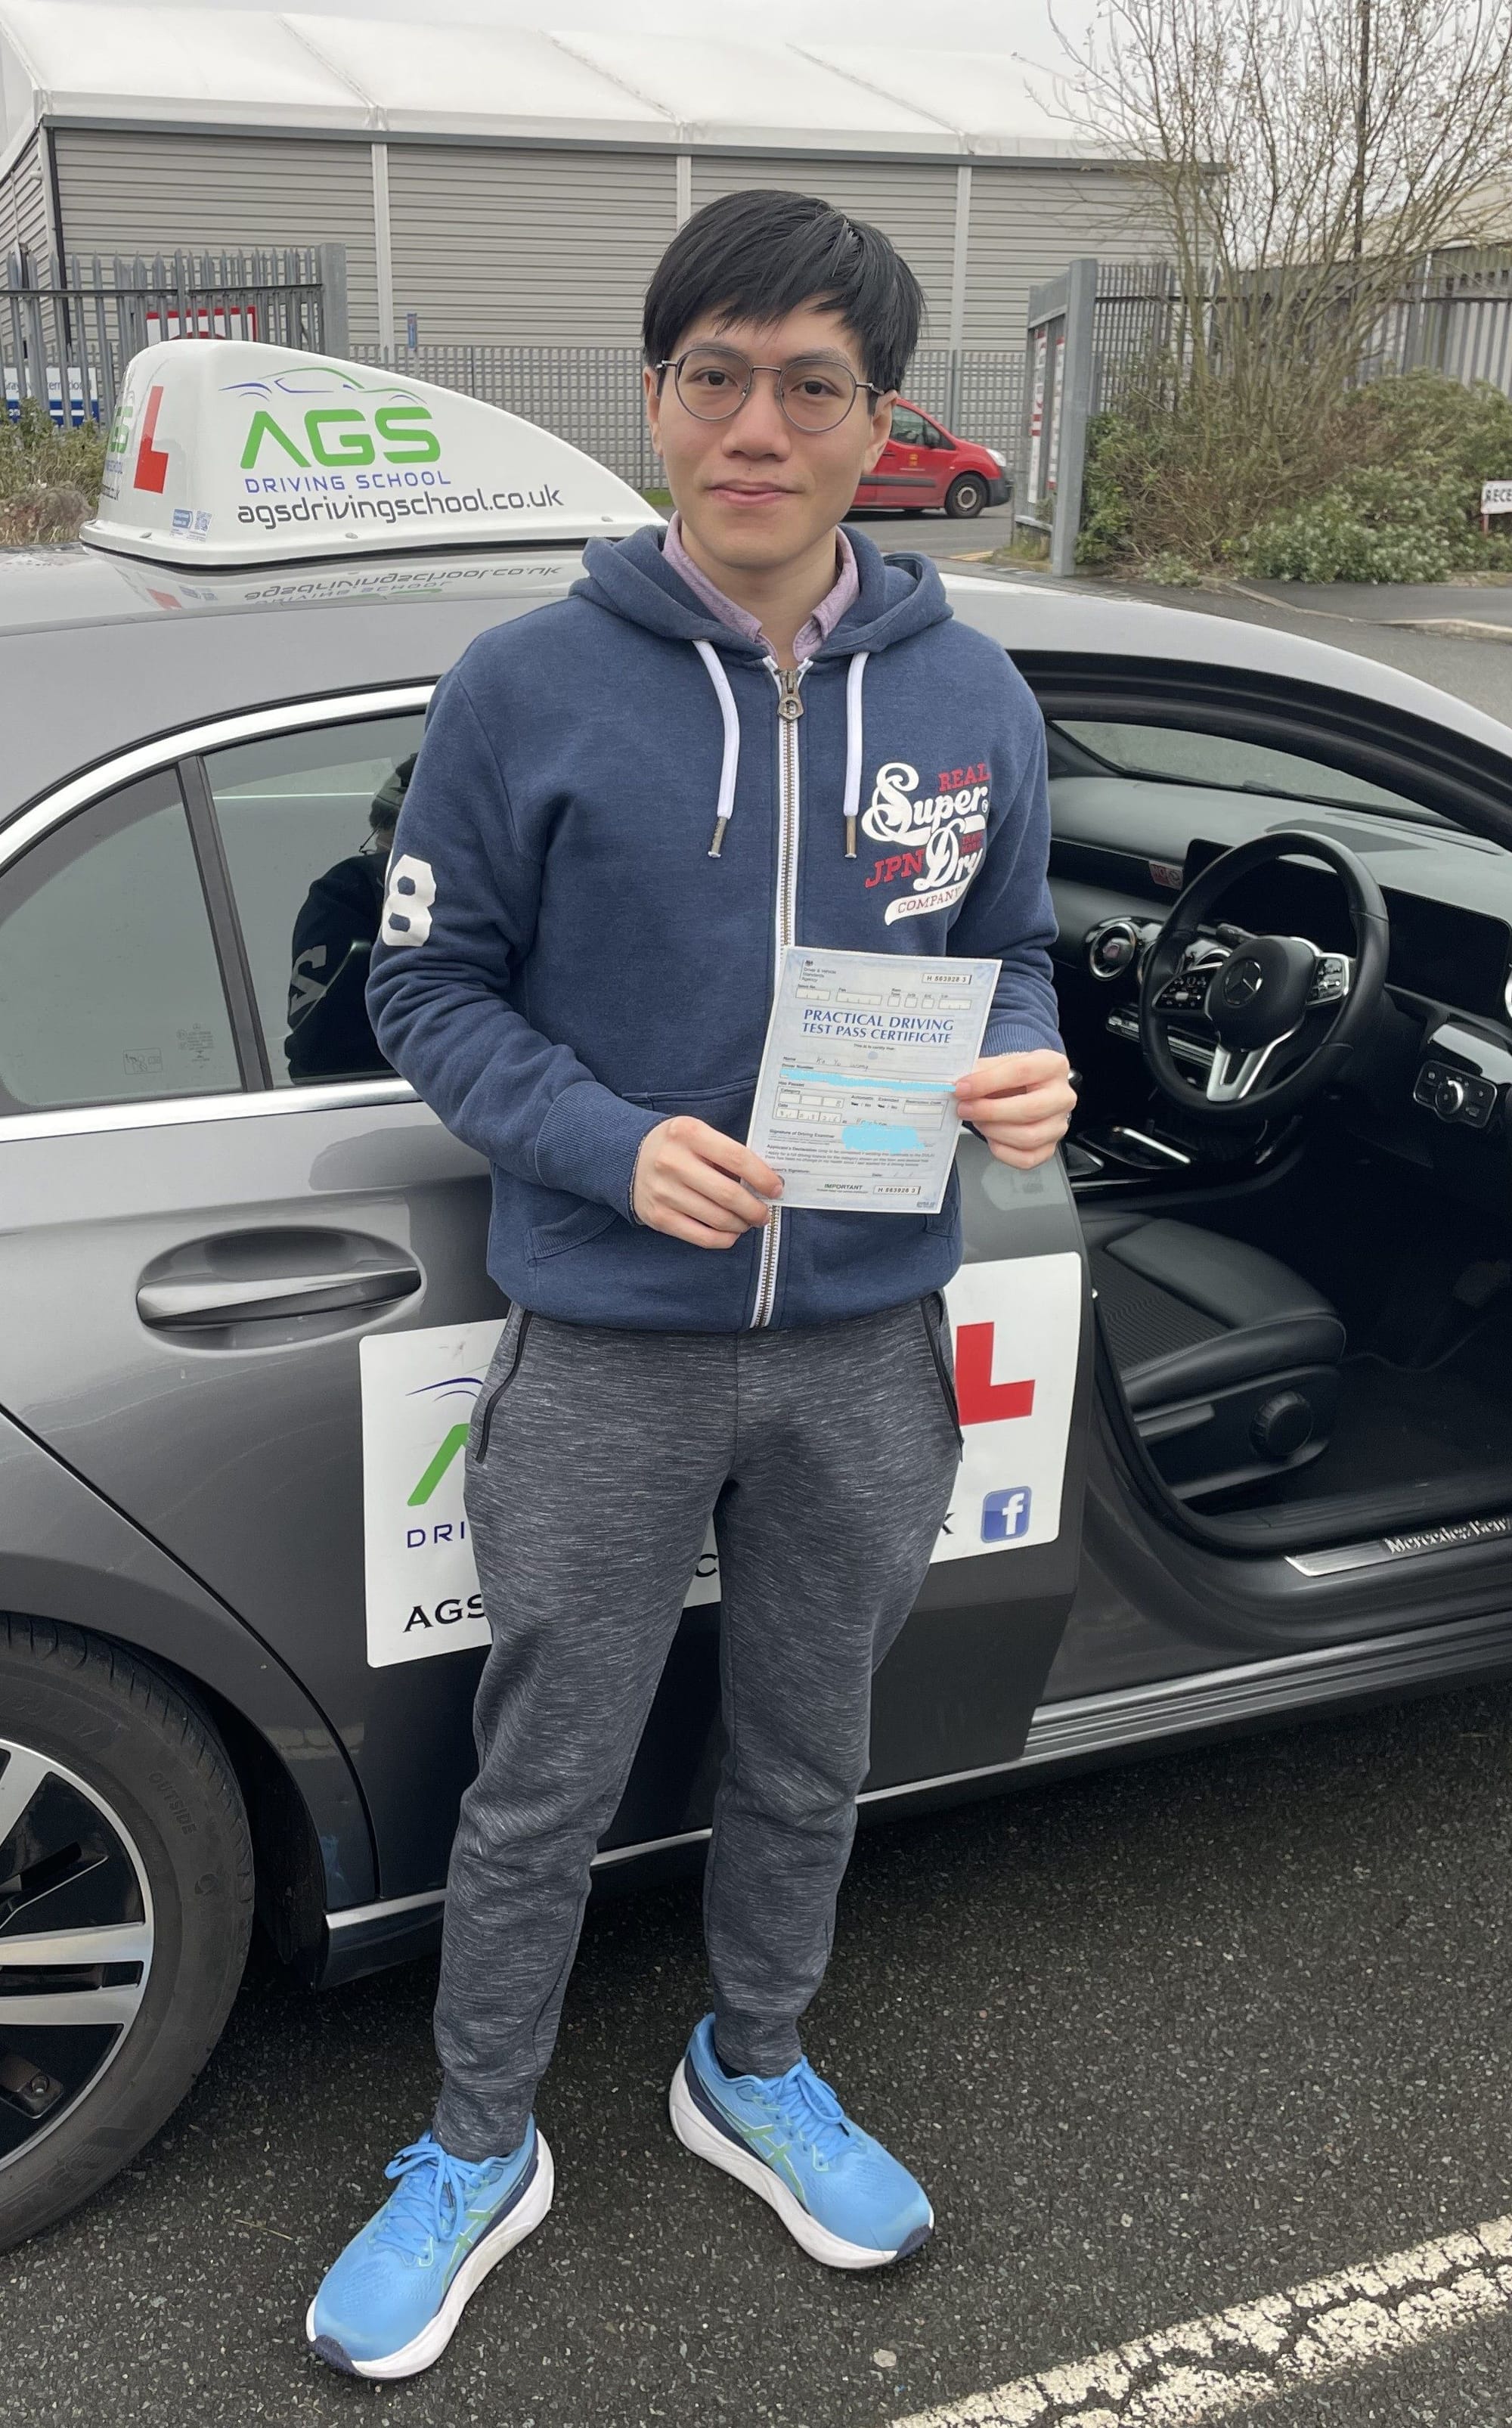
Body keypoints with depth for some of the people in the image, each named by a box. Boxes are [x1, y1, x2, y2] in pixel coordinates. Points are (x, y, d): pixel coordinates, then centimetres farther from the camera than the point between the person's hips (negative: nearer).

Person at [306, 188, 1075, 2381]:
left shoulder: (971, 696, 1)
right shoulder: (530, 688, -9)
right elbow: (429, 983, -5)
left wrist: (1027, 1075, -13)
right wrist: (614, 1147, -21)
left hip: (869, 1340, 3)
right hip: (610, 1351, -3)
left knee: (810, 1754, 20)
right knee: (544, 1790, 10)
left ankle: (756, 2071, 46)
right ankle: (480, 2153, 35)